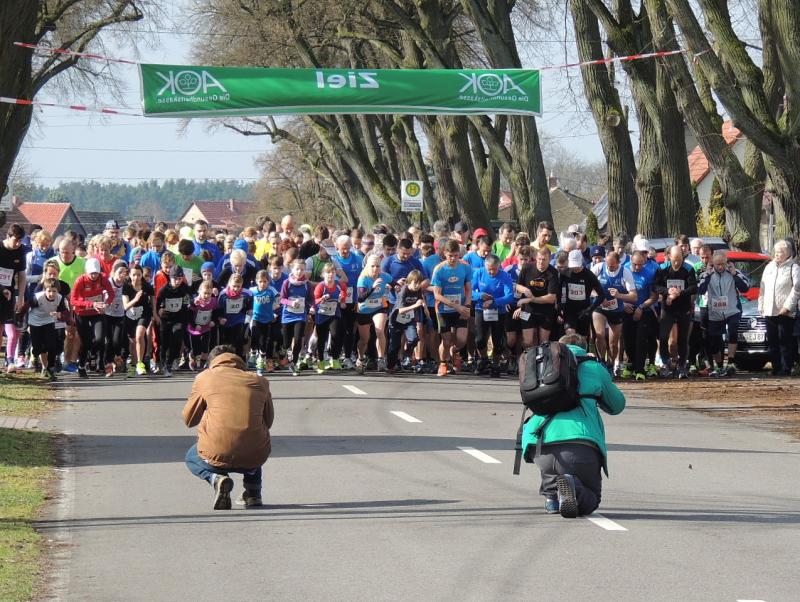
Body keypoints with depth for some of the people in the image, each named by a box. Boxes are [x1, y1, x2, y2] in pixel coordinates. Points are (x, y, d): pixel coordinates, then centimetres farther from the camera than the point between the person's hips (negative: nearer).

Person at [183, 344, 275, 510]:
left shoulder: (204, 378, 7)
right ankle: (253, 492, 18)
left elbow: (189, 420, 16)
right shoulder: (259, 381, 12)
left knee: (192, 458, 34)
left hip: (217, 455, -3)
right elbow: (268, 421, 23)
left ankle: (215, 478, 0)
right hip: (255, 457, 3)